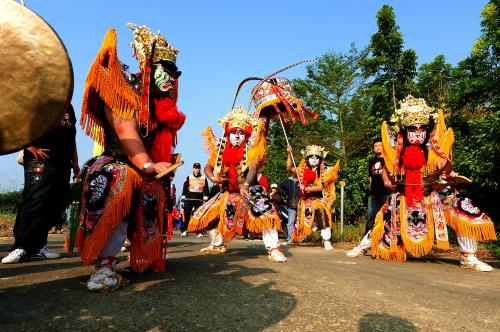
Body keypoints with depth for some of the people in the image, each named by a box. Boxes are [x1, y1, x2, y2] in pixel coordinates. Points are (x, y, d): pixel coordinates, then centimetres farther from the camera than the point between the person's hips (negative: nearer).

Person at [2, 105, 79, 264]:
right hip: (41, 160, -6)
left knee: (56, 205, 3)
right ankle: (21, 248, -9)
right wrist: (32, 148, -13)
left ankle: (37, 246, 10)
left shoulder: (69, 107, 24)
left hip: (63, 163, 7)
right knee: (35, 201, -15)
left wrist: (75, 164, 18)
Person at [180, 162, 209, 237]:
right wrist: (183, 198, 0)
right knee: (186, 215, -1)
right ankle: (184, 230, 7)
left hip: (199, 200, 0)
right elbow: (184, 188, 6)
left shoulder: (204, 178, 10)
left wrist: (205, 198, 2)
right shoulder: (188, 178, 9)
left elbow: (206, 189, 10)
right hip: (189, 199, 0)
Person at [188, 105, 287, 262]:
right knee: (206, 214, 5)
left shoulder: (251, 148, -10)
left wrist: (245, 185, -44)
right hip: (227, 193, 4)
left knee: (266, 212, -28)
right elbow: (208, 168, 4)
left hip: (249, 189, -4)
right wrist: (213, 178, -20)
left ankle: (273, 249, -18)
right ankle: (218, 245, 27)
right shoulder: (221, 148, -1)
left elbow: (254, 166, -26)